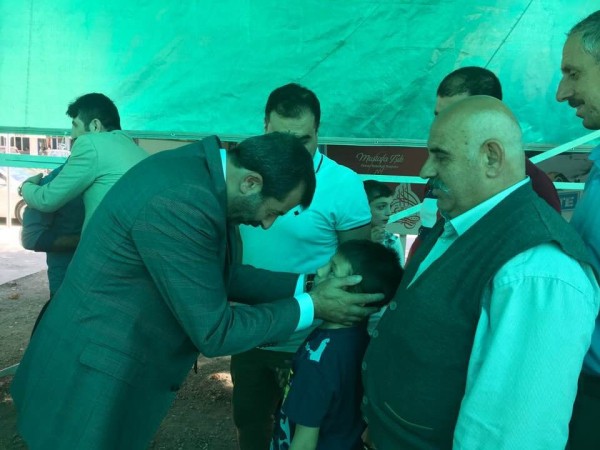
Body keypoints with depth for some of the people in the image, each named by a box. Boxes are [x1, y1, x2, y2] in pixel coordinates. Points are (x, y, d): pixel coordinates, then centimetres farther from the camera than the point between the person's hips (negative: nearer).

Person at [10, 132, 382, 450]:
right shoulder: (182, 203, -31)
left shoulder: (199, 171, -1)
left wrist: (303, 285, 2)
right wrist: (311, 306, -15)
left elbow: (221, 276, 7)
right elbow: (214, 332, -24)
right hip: (94, 380, -9)